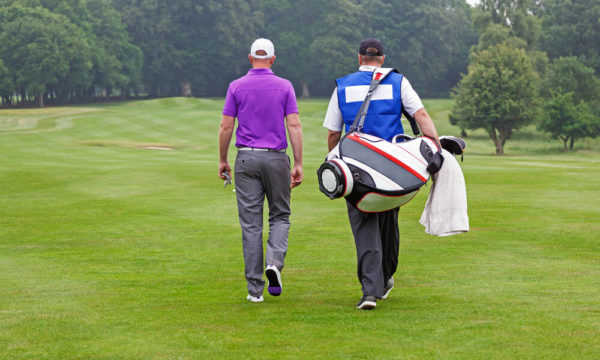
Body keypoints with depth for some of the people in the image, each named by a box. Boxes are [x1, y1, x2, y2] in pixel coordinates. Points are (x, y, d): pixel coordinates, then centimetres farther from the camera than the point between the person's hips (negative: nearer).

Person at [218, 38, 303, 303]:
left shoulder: (237, 87, 1)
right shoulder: (284, 87, 1)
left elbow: (226, 127, -1)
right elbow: (294, 126, -5)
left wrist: (222, 161, 10)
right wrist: (298, 164, -4)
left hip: (246, 159, 0)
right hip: (276, 158, 0)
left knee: (250, 223, 3)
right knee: (280, 215, 15)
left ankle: (255, 289, 2)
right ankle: (274, 262, -13)